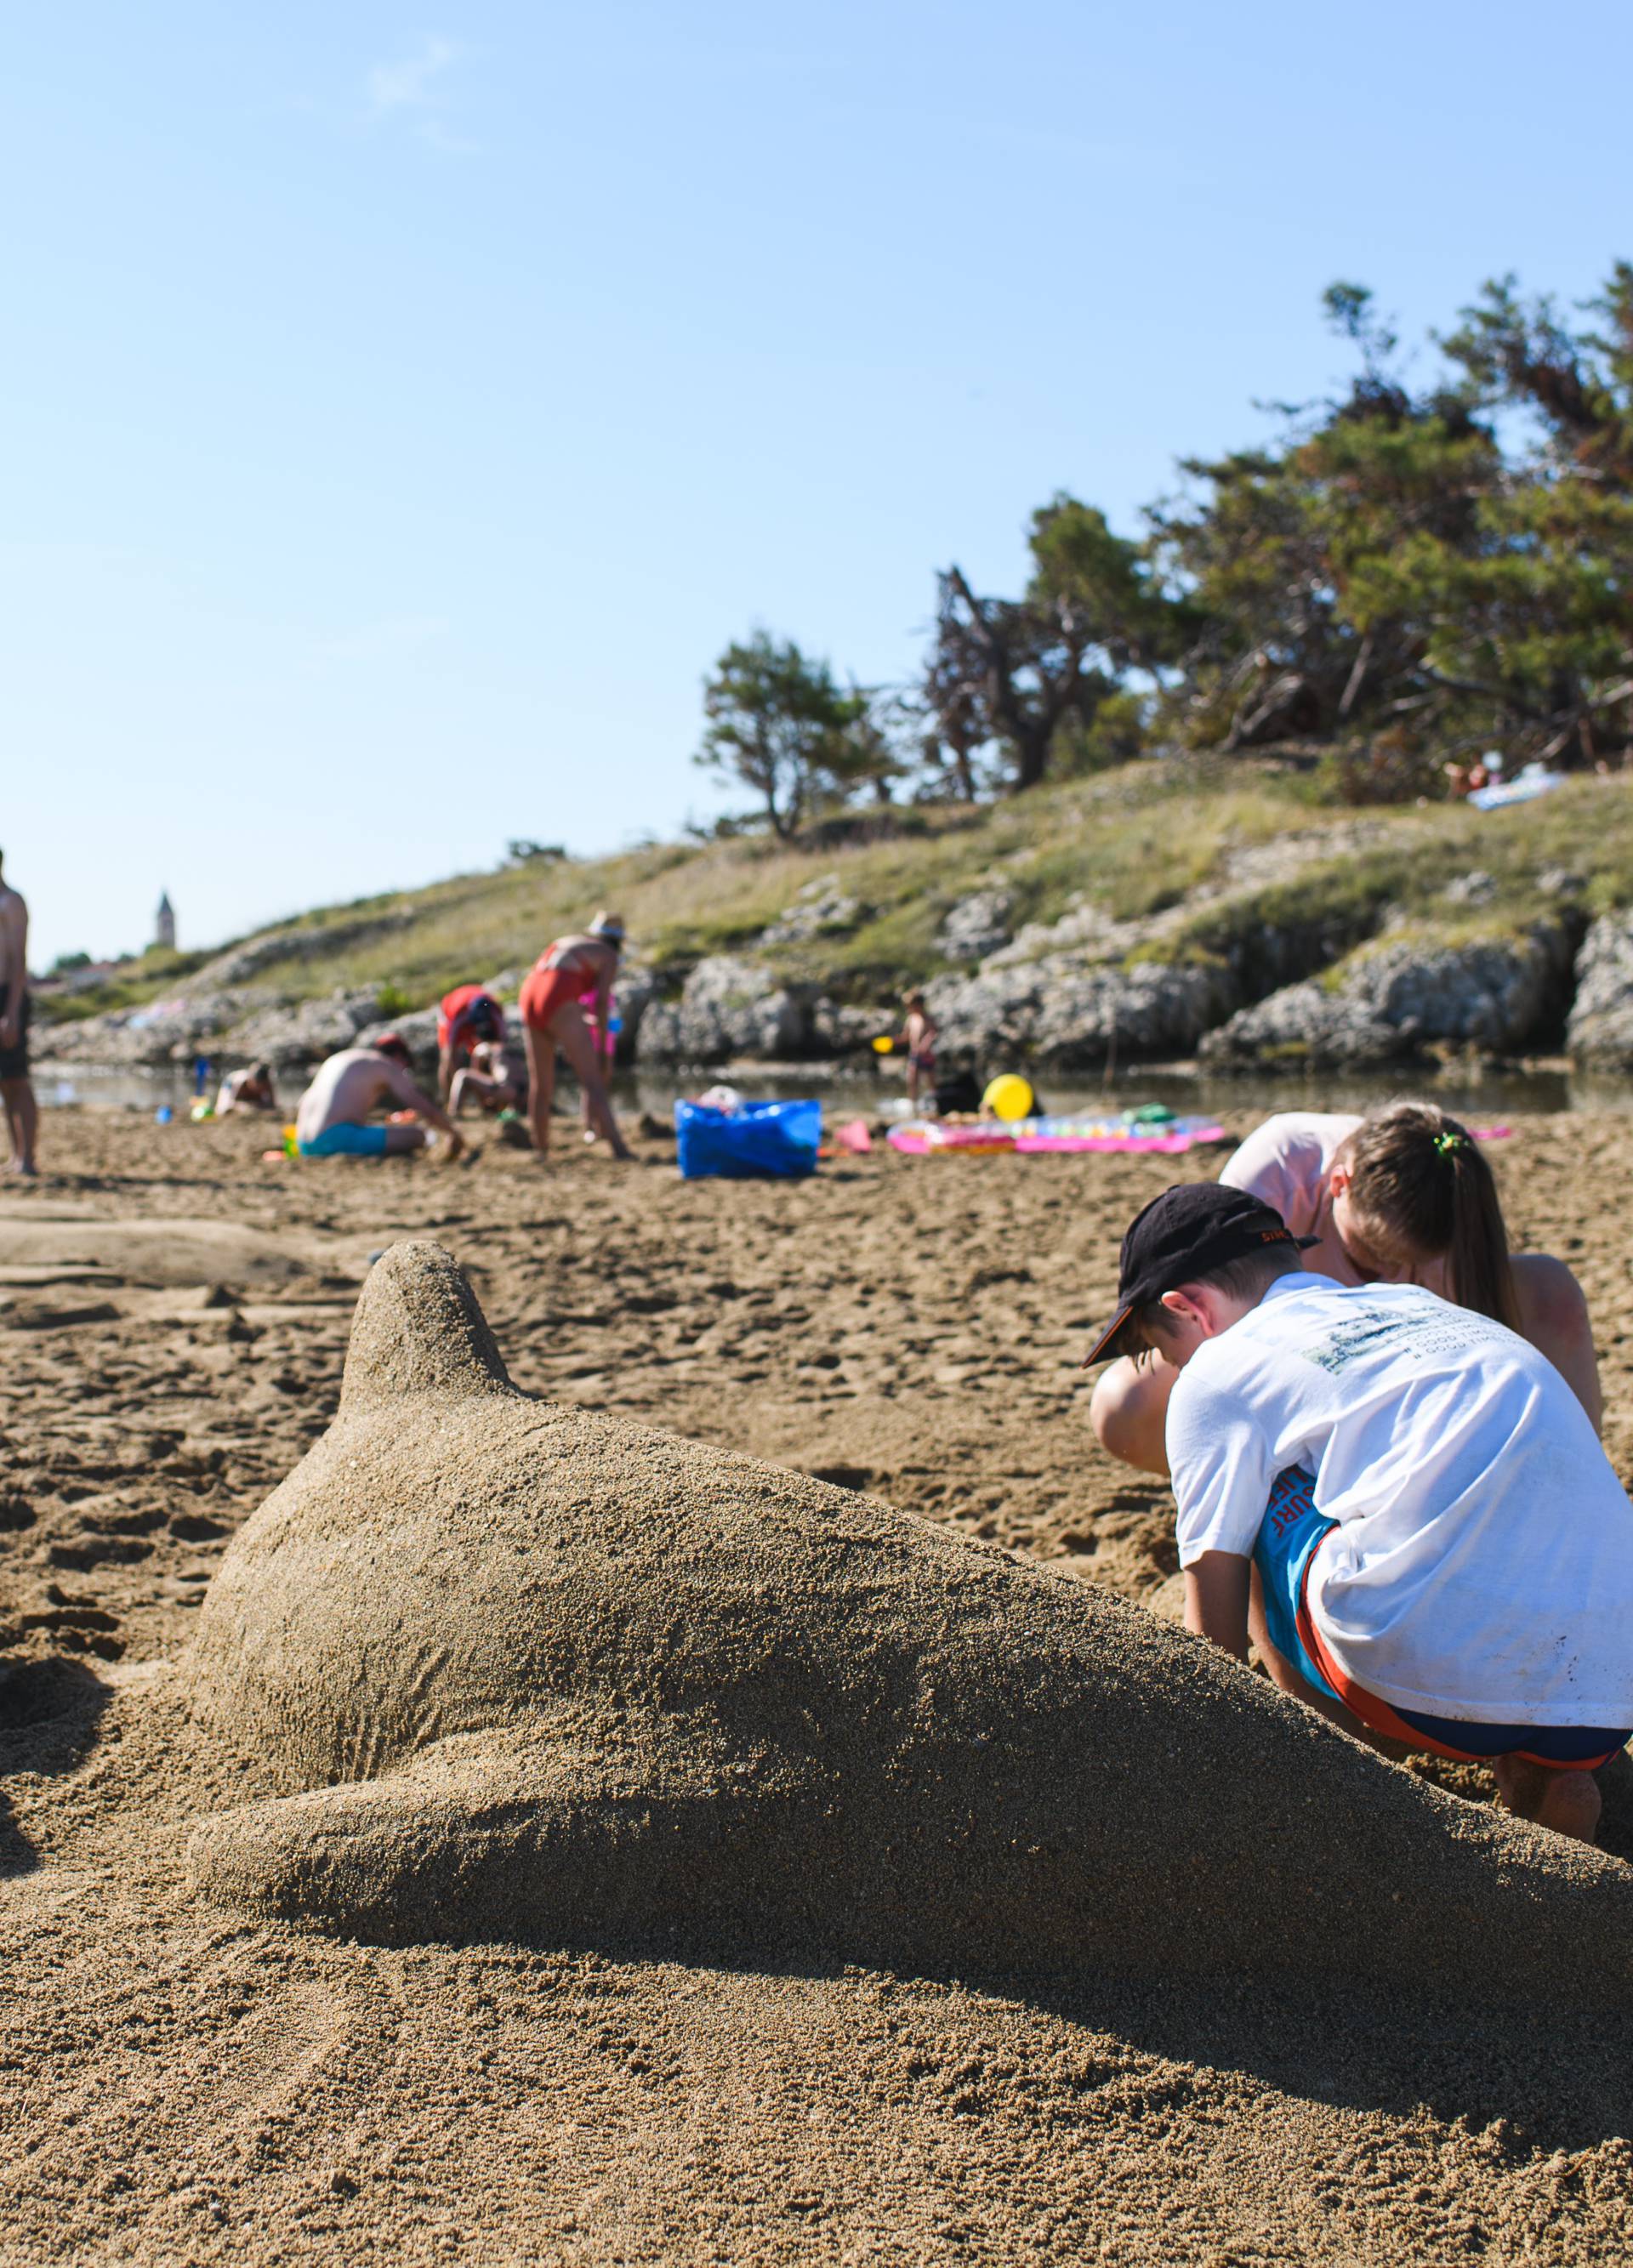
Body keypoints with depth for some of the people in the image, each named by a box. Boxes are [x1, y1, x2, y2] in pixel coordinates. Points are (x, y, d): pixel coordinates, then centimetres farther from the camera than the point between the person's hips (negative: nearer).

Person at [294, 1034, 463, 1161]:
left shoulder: (336, 1059, 28)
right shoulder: (387, 1065, 5)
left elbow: (299, 1107, 29)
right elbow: (427, 1110, 0)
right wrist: (454, 1133, 15)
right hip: (337, 1139, -9)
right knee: (417, 1135, -11)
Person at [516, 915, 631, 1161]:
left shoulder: (568, 941, 30)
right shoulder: (609, 955, 12)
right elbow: (602, 998, 0)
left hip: (529, 998, 6)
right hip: (560, 1002, -6)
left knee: (539, 1084, 16)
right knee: (593, 1081, -8)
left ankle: (541, 1151, 18)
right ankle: (619, 1149, -16)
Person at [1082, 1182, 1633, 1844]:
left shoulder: (1218, 1371, 9)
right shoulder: (1427, 1307, 26)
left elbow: (1216, 1645, 10)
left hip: (1437, 1686, -6)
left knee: (1260, 1508, 16)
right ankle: (1540, 1779, 13)